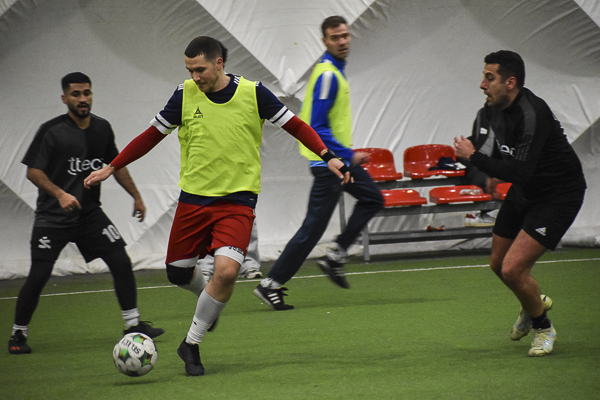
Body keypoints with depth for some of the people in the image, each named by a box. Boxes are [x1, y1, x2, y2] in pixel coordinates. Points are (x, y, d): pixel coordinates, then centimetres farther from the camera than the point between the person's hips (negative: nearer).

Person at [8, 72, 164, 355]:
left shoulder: (102, 128, 5)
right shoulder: (52, 131, -11)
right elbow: (33, 171, -12)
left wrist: (136, 196, 15)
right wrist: (60, 194, -26)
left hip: (89, 212, 4)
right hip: (53, 216, -4)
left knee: (121, 262, -6)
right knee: (38, 276, -8)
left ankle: (133, 324, 6)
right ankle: (18, 335, 8)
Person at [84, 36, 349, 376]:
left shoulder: (253, 93, -7)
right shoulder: (185, 95, -2)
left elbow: (295, 125, 1)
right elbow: (153, 135, 10)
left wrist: (328, 157, -11)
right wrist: (112, 168, 10)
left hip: (238, 199, -3)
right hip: (193, 198, 3)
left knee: (227, 270, -21)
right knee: (178, 273, 8)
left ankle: (191, 344, -3)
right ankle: (209, 298, 45)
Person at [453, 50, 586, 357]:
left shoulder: (532, 115, -31)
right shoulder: (490, 111, -4)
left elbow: (518, 172, -36)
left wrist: (473, 156, -27)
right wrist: (487, 174, 6)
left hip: (559, 196, -9)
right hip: (524, 193, 9)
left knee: (513, 269, -17)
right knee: (498, 264, 16)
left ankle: (543, 327, 10)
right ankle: (534, 303, 48)